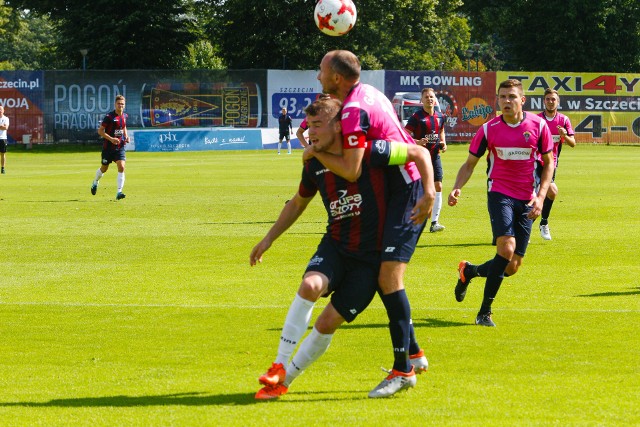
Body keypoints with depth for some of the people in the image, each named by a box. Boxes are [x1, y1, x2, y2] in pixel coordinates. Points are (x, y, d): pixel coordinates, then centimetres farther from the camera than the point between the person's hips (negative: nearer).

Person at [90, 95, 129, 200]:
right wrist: (111, 139, -23)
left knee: (121, 167, -15)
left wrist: (126, 136, 6)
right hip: (108, 147, -3)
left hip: (120, 147, 3)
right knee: (104, 169, 12)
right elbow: (100, 131, -13)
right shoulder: (109, 117, -14)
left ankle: (119, 192, -15)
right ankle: (95, 182, 44)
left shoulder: (124, 116, 5)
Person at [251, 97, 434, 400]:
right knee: (310, 285, -27)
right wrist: (268, 239, 22)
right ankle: (279, 367, -21)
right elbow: (298, 203, 21)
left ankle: (285, 379, 9)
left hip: (370, 255, -4)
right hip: (335, 246, 4)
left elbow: (420, 153, -9)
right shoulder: (315, 165, 2)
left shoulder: (369, 152, -16)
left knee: (327, 323, -7)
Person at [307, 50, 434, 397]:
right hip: (405, 189, 11)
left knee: (389, 277, -15)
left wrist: (316, 153, -11)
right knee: (383, 277, 14)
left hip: (405, 194, -11)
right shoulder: (365, 93, 11)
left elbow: (351, 171, -24)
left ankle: (402, 369, -16)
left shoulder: (354, 111, -19)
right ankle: (412, 352, 20)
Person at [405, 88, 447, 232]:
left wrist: (443, 143, 6)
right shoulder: (416, 117, -9)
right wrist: (417, 142, -25)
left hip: (435, 155, 5)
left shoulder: (440, 117, 8)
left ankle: (434, 222, 0)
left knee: (438, 186, -3)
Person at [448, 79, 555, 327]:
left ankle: (468, 271, 31)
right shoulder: (489, 129, -4)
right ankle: (485, 311, -11)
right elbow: (470, 164, 5)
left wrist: (540, 196, -5)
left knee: (512, 267, 1)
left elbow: (548, 162, 7)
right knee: (507, 248, -24)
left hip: (526, 200, 3)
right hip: (499, 192, -2)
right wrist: (457, 188, -13)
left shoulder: (538, 125, -2)